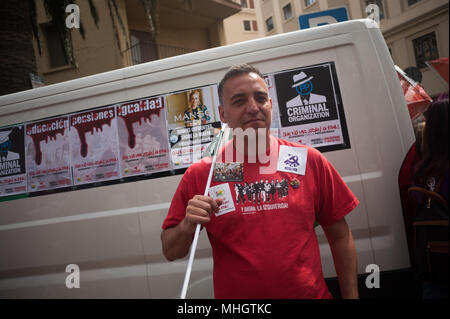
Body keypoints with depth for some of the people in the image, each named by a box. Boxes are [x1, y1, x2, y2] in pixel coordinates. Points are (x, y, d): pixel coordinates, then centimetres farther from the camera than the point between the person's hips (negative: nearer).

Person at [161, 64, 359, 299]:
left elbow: (340, 237, 1)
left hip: (312, 293, 2)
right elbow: (170, 252, -4)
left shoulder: (309, 160, -6)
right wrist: (187, 227, -24)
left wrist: (351, 295, -1)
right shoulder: (199, 175, -9)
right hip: (234, 294, -1)